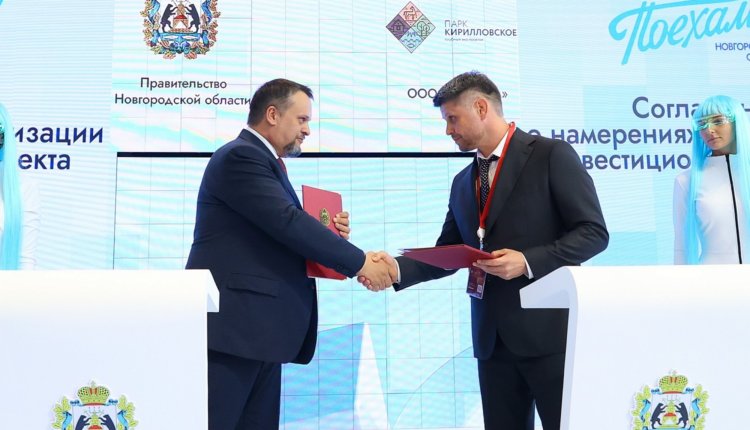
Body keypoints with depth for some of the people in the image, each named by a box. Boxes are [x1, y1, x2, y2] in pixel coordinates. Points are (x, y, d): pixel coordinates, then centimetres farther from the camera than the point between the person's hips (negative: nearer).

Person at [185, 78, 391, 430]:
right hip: (231, 326, -10)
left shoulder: (262, 160, 20)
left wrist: (329, 234, 1)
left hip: (257, 329, 10)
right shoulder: (241, 156, -11)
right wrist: (359, 263, -15)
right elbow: (289, 222, -20)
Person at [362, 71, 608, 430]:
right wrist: (398, 267, -3)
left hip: (548, 330, -6)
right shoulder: (463, 181, 15)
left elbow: (593, 232, -9)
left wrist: (528, 262, -20)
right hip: (492, 337, 6)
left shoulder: (551, 155, -5)